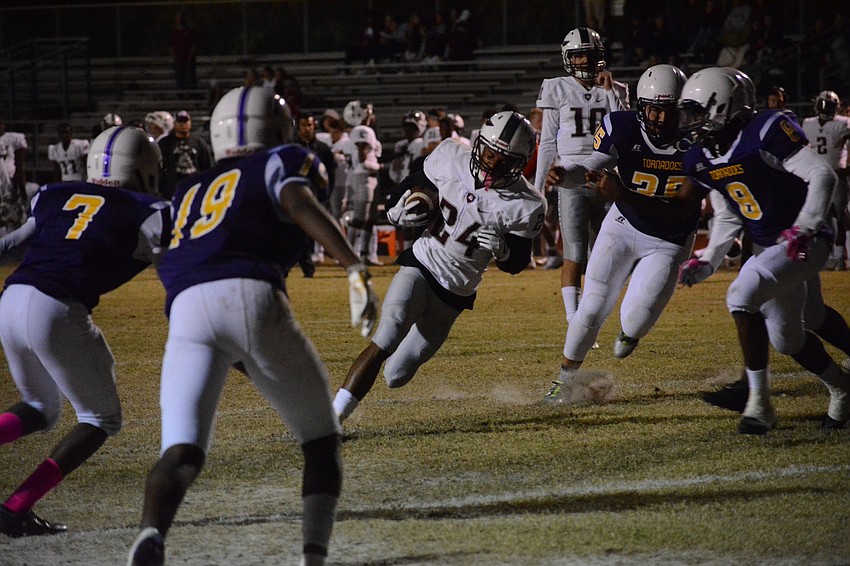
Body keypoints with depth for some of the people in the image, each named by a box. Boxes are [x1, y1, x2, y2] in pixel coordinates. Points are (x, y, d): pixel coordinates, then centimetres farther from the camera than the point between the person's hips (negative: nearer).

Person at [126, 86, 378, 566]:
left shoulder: (190, 193, 34)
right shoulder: (283, 163, 19)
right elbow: (299, 203, -3)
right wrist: (355, 268, -14)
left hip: (187, 309, 3)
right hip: (254, 299, -3)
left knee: (182, 451, -6)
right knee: (322, 438, 16)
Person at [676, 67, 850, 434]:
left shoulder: (764, 133, -21)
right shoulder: (702, 159, 4)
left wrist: (804, 228, -29)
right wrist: (708, 261, 6)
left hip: (803, 244, -9)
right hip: (768, 248, 9)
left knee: (741, 297, -25)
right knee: (786, 339, 16)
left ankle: (759, 402, -17)